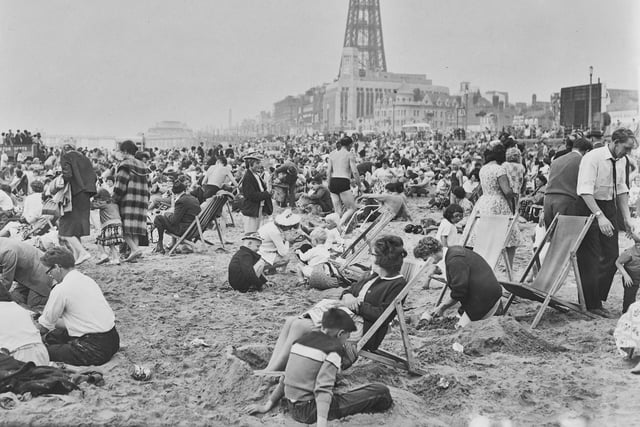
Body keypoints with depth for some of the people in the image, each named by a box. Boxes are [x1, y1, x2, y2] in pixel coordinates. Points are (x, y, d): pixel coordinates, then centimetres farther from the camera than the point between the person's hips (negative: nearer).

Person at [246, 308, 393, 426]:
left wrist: (267, 406, 18)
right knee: (381, 391, -6)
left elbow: (285, 378, 14)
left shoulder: (303, 339, 10)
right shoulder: (333, 348, -11)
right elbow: (323, 389, -23)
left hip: (292, 407, 8)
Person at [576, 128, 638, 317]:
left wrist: (626, 216, 5)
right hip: (589, 208, -8)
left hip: (609, 208, 8)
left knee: (611, 256, 8)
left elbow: (621, 190, 13)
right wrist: (599, 216, -32)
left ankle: (598, 297, 21)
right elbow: (586, 190, -25)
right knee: (590, 259, -2)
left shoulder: (621, 161, 5)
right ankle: (591, 303, 8)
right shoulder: (593, 157, -19)